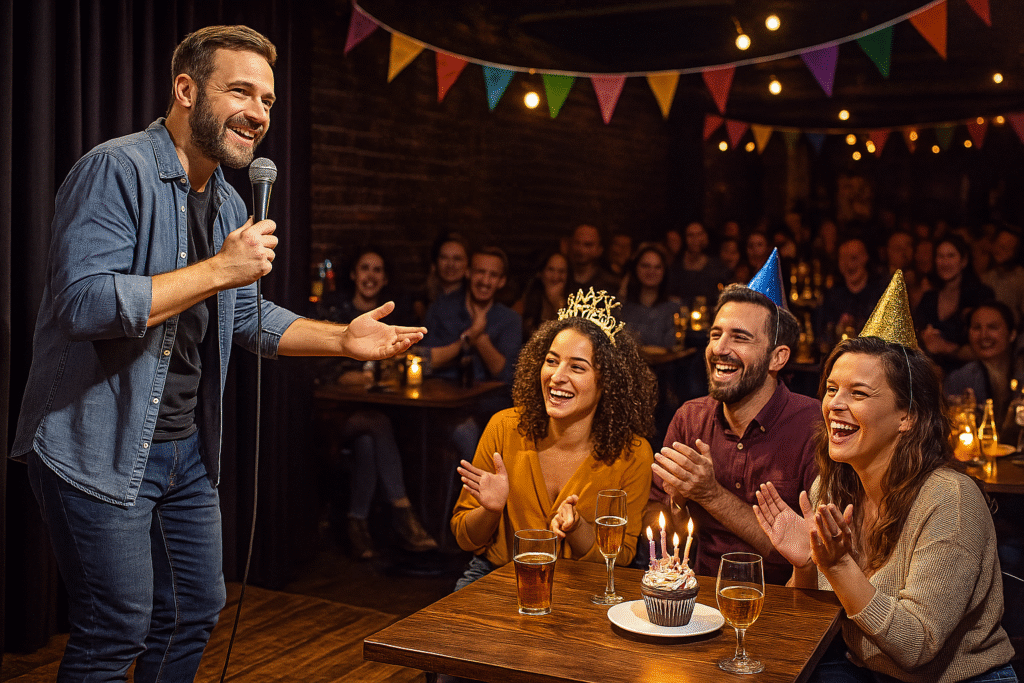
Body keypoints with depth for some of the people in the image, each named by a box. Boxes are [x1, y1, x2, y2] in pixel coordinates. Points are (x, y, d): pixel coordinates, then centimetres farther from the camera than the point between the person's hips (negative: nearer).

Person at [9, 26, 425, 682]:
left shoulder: (229, 204, 12)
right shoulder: (117, 170, -16)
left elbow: (246, 315, 20)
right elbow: (82, 302, -28)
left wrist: (343, 338, 8)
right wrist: (218, 269, -26)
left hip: (188, 448, 9)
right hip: (102, 448, -8)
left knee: (195, 613, 17)